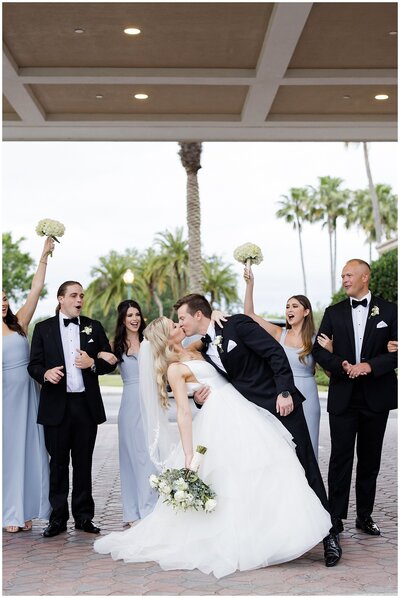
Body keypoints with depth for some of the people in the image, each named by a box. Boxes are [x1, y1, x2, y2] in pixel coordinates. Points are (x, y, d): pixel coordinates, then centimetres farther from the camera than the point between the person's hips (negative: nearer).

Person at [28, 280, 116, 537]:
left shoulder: (94, 327, 10)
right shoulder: (43, 328, 5)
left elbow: (110, 362, 9)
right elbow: (34, 364, 2)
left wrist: (93, 363, -11)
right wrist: (45, 373, -19)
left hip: (86, 404, 1)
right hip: (56, 405, -1)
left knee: (83, 463, 8)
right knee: (58, 463, 5)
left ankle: (83, 516, 17)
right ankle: (58, 518, 14)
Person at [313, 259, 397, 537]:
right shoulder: (334, 313, 7)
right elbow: (319, 349, 1)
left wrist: (370, 365, -18)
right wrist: (343, 366, -15)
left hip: (376, 396, 0)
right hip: (343, 396, 1)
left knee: (370, 459, 9)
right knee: (340, 458, 0)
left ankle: (365, 516, 20)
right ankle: (336, 517, 6)